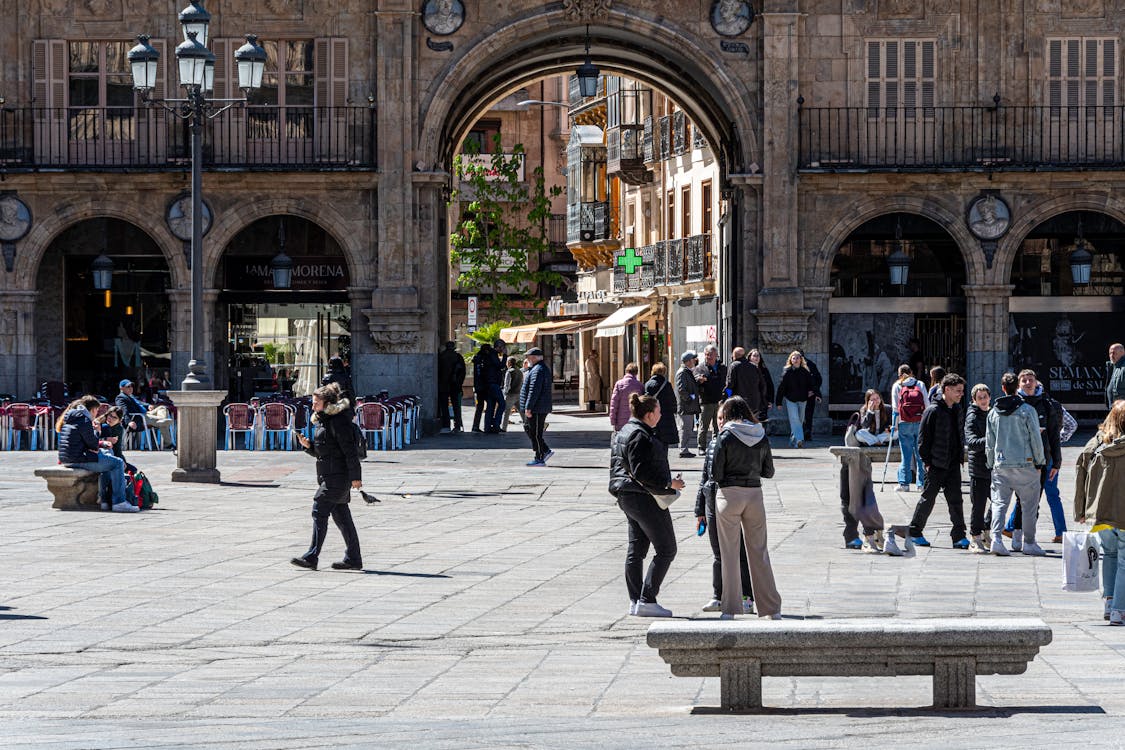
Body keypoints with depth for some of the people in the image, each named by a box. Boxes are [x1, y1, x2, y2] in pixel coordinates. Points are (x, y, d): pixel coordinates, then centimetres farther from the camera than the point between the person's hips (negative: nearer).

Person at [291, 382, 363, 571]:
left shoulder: (338, 421, -14)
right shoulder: (323, 420, 17)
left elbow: (350, 450, -18)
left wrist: (355, 477, -21)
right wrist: (308, 445, 2)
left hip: (338, 476, -10)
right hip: (328, 476, 10)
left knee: (320, 511, -12)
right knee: (341, 515, 11)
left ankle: (312, 557, -13)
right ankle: (353, 559, 14)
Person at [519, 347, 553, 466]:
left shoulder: (538, 370, -19)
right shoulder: (544, 368, 17)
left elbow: (534, 390, -25)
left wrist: (528, 407, -24)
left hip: (537, 408, -11)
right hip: (541, 408, 11)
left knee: (535, 434, -4)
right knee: (528, 428, 18)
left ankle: (539, 459, 1)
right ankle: (546, 451, 17)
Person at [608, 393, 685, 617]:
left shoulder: (625, 432, 14)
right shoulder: (640, 436, -18)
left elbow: (615, 464, 20)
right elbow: (641, 472, -24)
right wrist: (668, 483, -19)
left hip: (626, 496, 11)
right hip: (644, 497, -11)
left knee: (636, 549, 13)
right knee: (666, 550, -5)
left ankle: (635, 601, 14)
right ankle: (647, 600, -9)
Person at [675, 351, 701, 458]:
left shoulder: (688, 372, 18)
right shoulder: (682, 373, -14)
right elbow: (681, 389, -23)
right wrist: (689, 398, -17)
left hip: (690, 407, 10)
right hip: (685, 407, -10)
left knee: (689, 428, 13)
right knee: (685, 428, -8)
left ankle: (685, 450, 18)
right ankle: (683, 450, -5)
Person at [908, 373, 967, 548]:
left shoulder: (958, 411, 10)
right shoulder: (933, 410, -11)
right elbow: (923, 438, -11)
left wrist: (960, 457, 12)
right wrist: (927, 462, -12)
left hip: (953, 465, 6)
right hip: (936, 465, -6)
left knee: (956, 500, 2)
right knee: (927, 499, 3)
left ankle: (959, 536, 3)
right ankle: (914, 532, 16)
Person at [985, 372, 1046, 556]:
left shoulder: (993, 412, 6)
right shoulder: (1027, 410, -7)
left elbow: (989, 443, 10)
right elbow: (1035, 438, -5)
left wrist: (991, 465, 19)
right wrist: (1040, 461, 6)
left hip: (1001, 465, 3)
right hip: (1025, 465, -3)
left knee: (999, 503, 4)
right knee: (1030, 504, 7)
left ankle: (996, 538, -14)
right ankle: (1029, 543, 9)